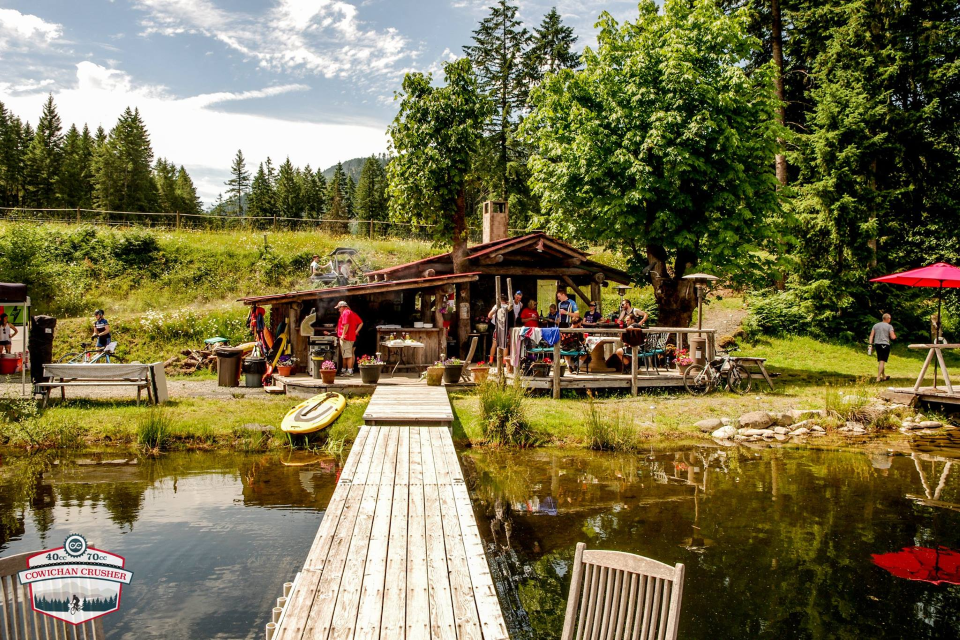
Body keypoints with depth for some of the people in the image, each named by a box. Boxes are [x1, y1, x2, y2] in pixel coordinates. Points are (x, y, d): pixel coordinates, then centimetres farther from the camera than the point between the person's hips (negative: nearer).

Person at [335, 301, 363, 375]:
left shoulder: (345, 313, -10)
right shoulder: (352, 313, 19)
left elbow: (346, 324, -22)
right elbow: (361, 323, 18)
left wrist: (343, 335, -21)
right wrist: (356, 331, 12)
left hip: (345, 337, -10)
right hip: (352, 337, 10)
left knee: (347, 355, -8)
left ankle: (350, 371, -9)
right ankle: (344, 370, 20)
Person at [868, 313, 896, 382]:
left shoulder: (875, 325, 10)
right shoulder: (889, 326, -4)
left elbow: (871, 336, 5)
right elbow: (893, 337, -9)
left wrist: (870, 344, 4)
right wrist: (895, 336, 13)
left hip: (877, 344, 6)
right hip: (885, 345, -6)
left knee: (880, 361, 16)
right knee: (882, 361, -6)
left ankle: (884, 376, 30)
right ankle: (878, 378, -14)